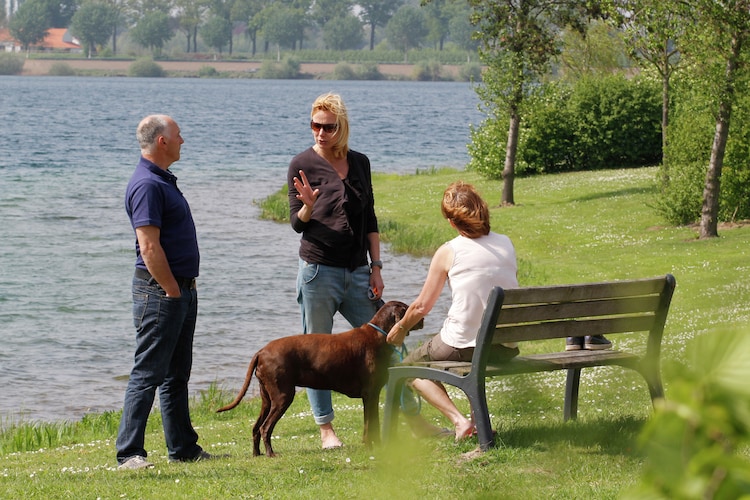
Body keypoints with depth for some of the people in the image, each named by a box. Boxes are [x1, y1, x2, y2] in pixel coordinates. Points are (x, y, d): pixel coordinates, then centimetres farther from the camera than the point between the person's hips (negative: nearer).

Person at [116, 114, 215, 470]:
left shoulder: (163, 181, 15)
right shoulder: (147, 185, -17)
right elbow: (149, 247, -22)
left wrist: (186, 286, 16)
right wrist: (172, 290, -17)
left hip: (181, 289, 10)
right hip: (160, 292, -10)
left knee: (177, 375, 14)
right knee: (148, 374, -9)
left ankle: (183, 448, 21)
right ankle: (129, 453, -7)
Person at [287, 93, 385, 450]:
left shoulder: (360, 163, 9)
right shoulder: (303, 164, -3)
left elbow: (370, 219, 14)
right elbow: (297, 222, -2)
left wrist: (376, 267, 7)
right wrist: (308, 206, -24)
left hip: (357, 272, 4)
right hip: (318, 270, -4)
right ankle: (326, 428, 8)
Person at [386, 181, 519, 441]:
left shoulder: (449, 252, -8)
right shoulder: (506, 244, 3)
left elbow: (422, 307, -3)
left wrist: (400, 329, 17)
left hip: (462, 345, -5)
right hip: (507, 347, 5)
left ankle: (458, 420, 3)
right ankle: (478, 417, 31)